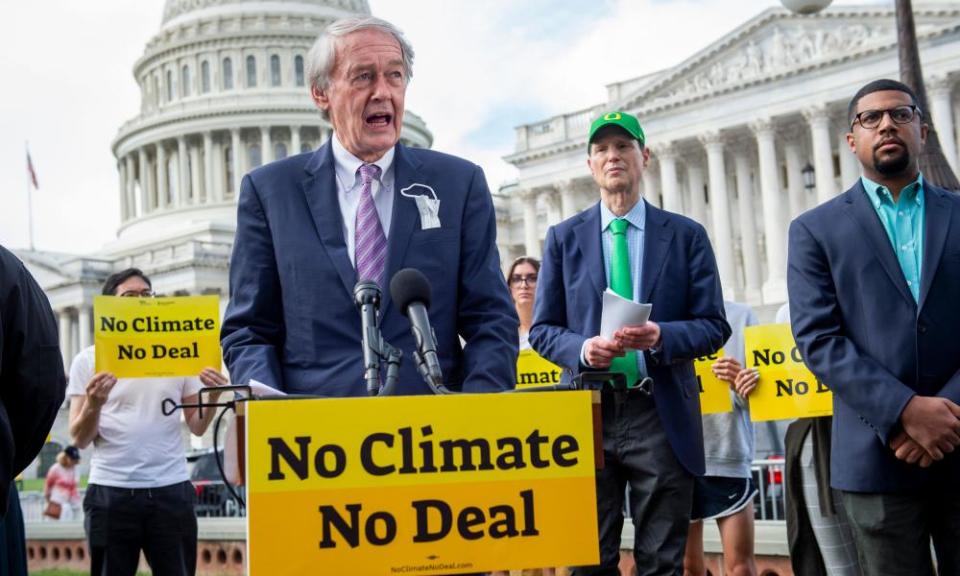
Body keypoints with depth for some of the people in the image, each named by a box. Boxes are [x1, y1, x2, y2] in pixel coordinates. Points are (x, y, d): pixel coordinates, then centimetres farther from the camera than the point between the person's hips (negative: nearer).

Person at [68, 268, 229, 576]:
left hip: (170, 489, 1)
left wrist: (213, 396, -11)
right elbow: (80, 439, -1)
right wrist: (93, 404, -21)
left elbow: (197, 426, 9)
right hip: (111, 492, -1)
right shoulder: (89, 359, 3)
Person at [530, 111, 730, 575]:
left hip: (662, 414, -1)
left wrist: (661, 336, -17)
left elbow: (713, 326, 3)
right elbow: (543, 330, 8)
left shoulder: (686, 235, 7)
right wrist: (582, 347, -14)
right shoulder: (563, 237, 9)